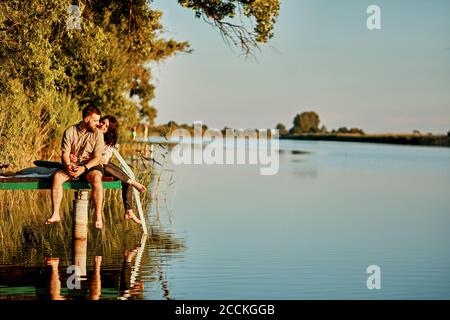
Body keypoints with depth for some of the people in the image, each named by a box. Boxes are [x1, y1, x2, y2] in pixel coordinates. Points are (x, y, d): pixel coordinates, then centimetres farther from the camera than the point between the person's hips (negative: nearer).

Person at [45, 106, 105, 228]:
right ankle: (55, 214, -23)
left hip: (91, 165, -2)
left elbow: (97, 158, -9)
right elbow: (65, 154, -3)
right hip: (72, 165, 2)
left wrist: (84, 168, -26)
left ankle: (98, 217, -35)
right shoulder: (69, 132, 0)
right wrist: (68, 165, -25)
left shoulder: (97, 133, -3)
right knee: (57, 176, -28)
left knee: (96, 178, -36)